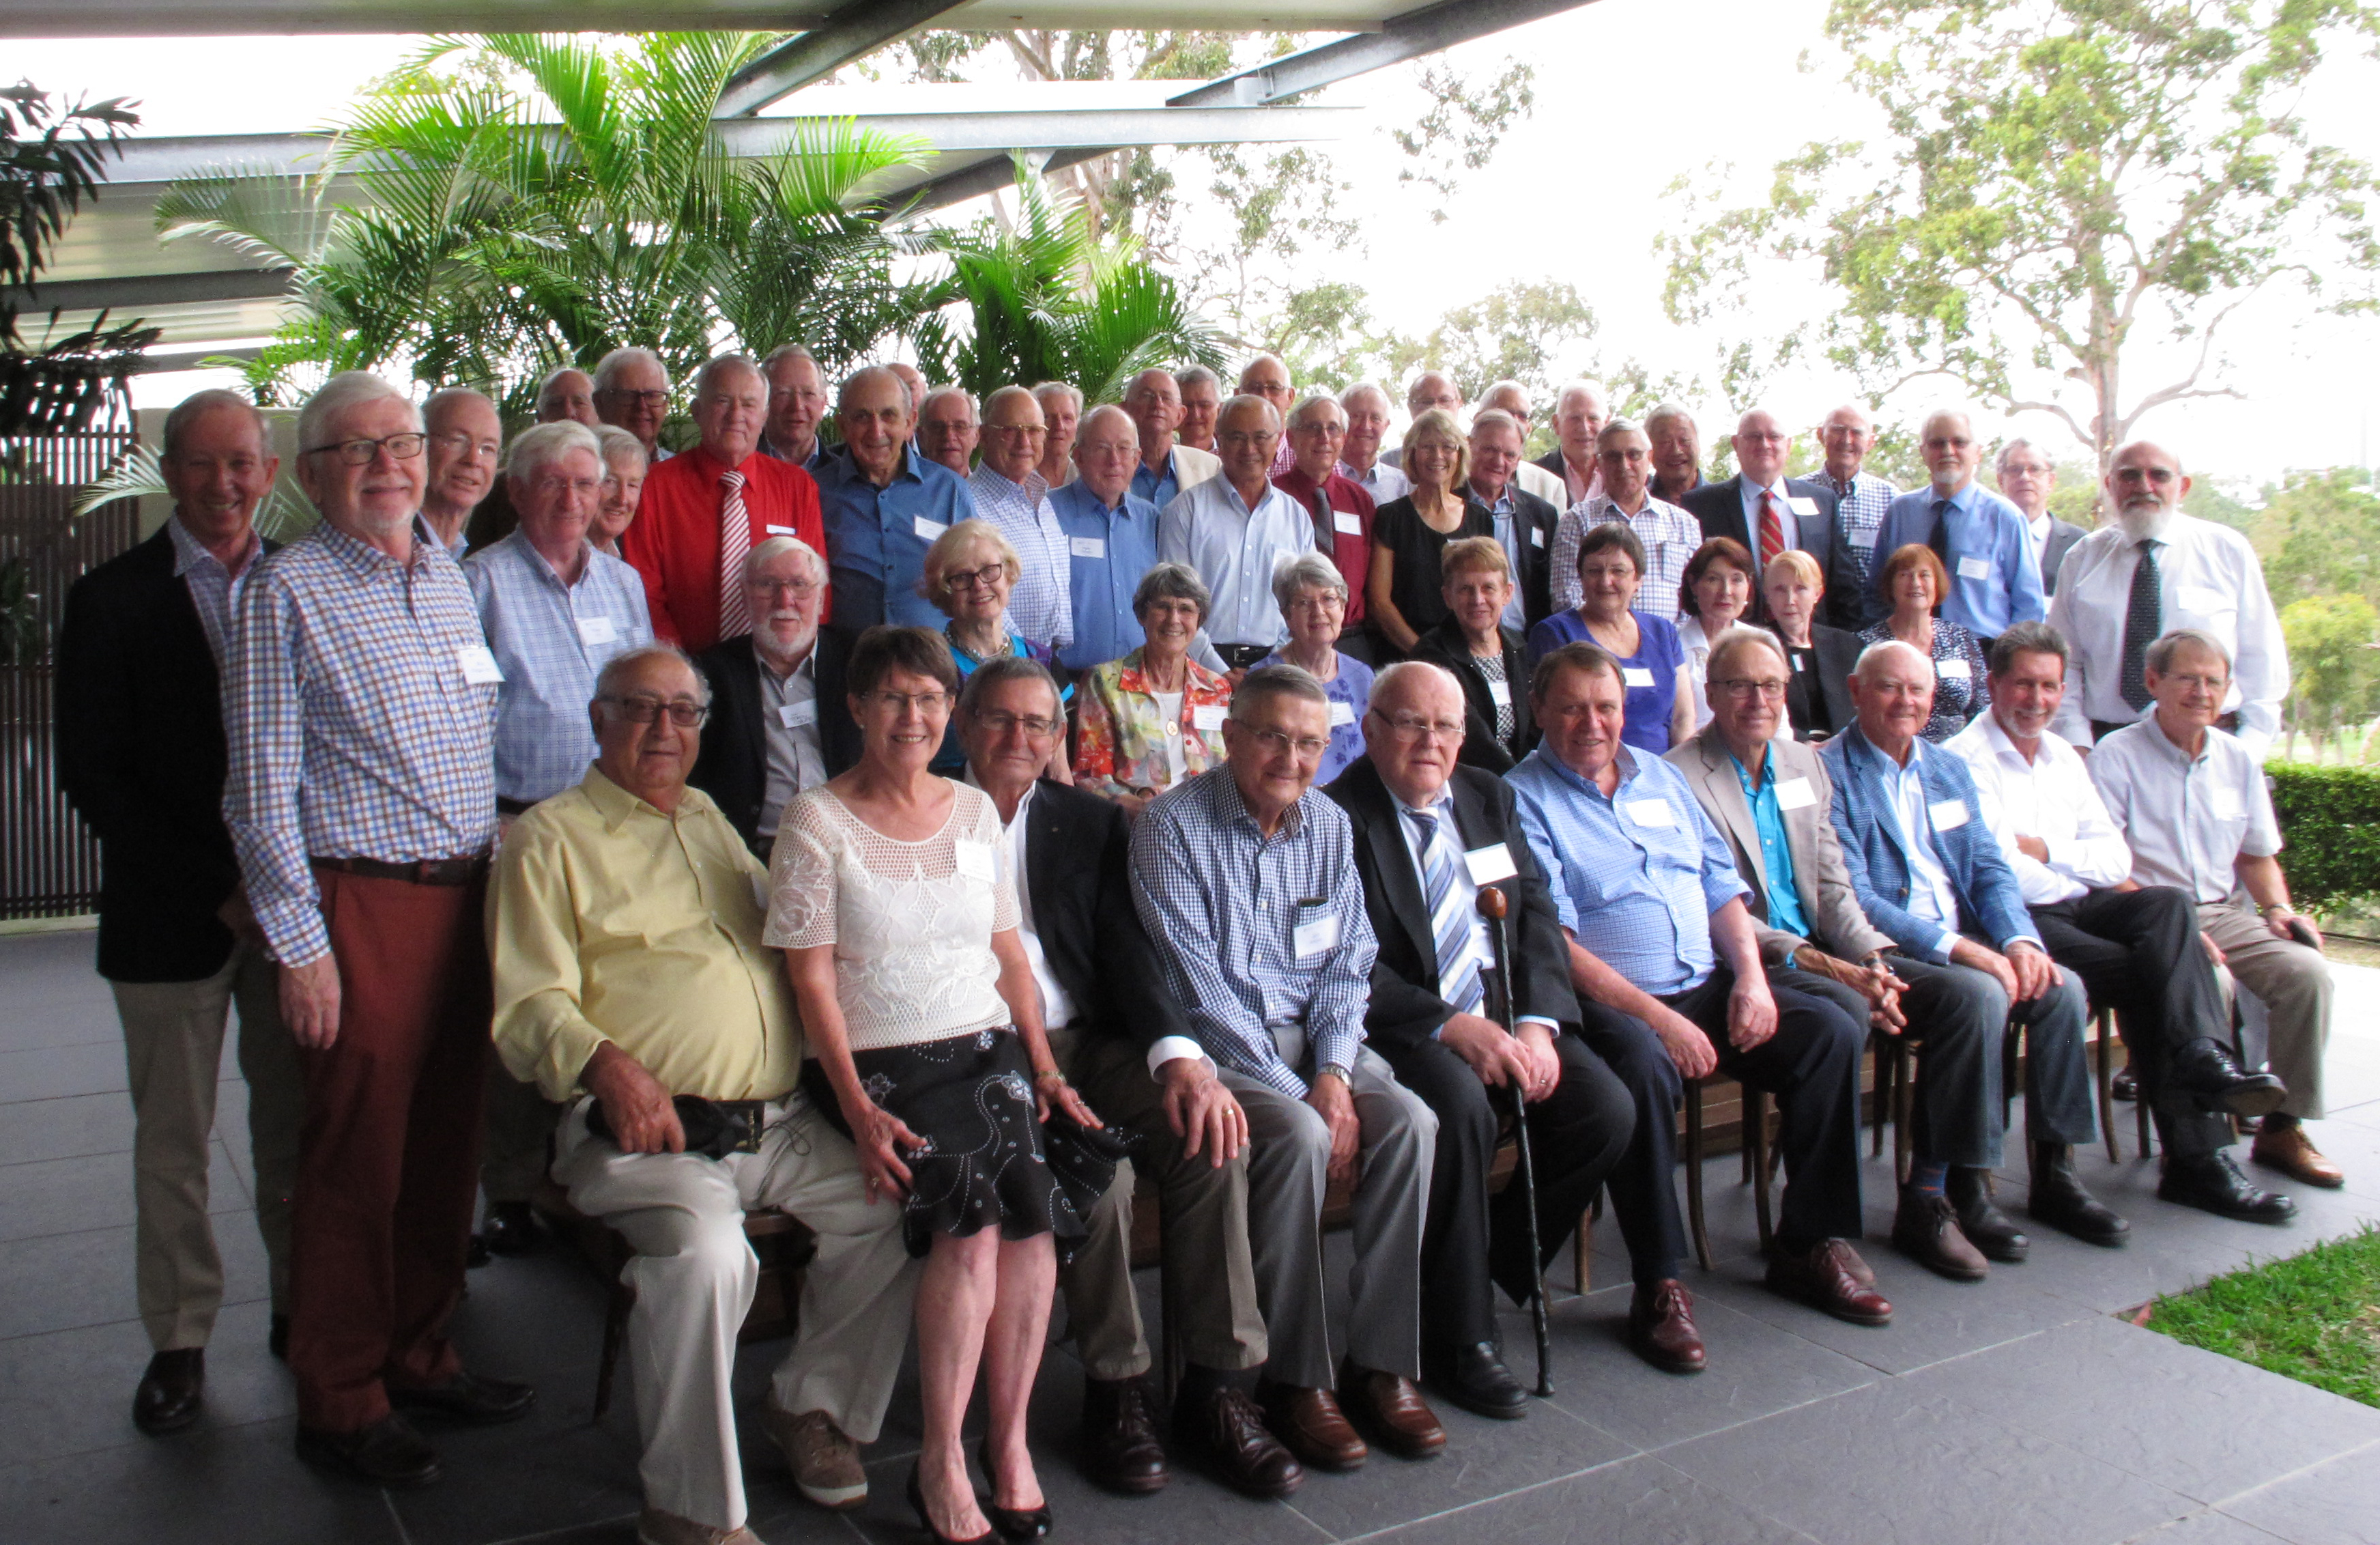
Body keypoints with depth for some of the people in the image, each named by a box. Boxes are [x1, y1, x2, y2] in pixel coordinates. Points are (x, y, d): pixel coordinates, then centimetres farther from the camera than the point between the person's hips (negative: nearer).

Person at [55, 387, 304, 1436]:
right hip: (169, 916, -1)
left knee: (296, 1123, 9)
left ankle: (303, 1309, 24)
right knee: (173, 1139, 8)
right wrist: (214, 890, -11)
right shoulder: (109, 600, -1)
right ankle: (179, 1339, 22)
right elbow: (93, 773, -4)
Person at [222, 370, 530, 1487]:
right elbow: (261, 785, -8)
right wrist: (299, 943, -12)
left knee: (445, 1144, 13)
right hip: (360, 902, -6)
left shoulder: (447, 576, 13)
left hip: (466, 895, 6)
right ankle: (339, 1405, 16)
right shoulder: (286, 590, -5)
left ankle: (417, 1356, 29)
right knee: (357, 1159, 2)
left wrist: (499, 875, 14)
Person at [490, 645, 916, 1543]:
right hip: (646, 1131, -6)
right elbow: (530, 1003, -5)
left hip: (779, 1124, 6)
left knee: (897, 1207, -13)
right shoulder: (550, 838, 5)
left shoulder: (709, 820, 24)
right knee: (705, 1251, -32)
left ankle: (812, 1405, 10)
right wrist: (605, 1063, -25)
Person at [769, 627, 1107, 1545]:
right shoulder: (817, 822, -1)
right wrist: (859, 1109, -15)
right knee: (974, 1215, -28)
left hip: (989, 1048, 4)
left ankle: (1009, 1442, -9)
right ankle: (941, 1464, -14)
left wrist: (1046, 1070, 4)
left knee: (1032, 1210, -24)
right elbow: (811, 978, -5)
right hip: (881, 1063, -4)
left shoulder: (976, 812, 13)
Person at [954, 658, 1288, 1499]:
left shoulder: (1091, 822, 15)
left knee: (1213, 1132, -21)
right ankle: (1115, 1390, -11)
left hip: (1090, 1043, 4)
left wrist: (1178, 1053, -15)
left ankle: (1217, 1386, -12)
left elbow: (1127, 951, 5)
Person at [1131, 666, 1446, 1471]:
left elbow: (1349, 959, 8)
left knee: (1408, 1121, -20)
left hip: (1314, 1035, 5)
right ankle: (1296, 1378, -15)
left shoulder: (1329, 824, 8)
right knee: (1298, 1136, -31)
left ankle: (1382, 1365, -10)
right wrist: (1299, 1097, -19)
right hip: (1216, 1043, -5)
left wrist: (1334, 1069, -11)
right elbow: (1198, 982, -15)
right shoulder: (1172, 825, -10)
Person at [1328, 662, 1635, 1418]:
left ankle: (1495, 1263, 7)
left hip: (1507, 1019, 6)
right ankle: (1462, 1338, -16)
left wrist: (1538, 1021, -8)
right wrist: (1449, 1026, -22)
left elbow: (1537, 915, 9)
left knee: (1607, 1112, -15)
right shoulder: (1337, 817, -5)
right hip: (1405, 1029, -6)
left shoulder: (1488, 797, 15)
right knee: (1461, 1106, -34)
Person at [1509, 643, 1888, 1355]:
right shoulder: (1523, 799, -3)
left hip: (1708, 985, 7)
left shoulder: (1661, 777, 18)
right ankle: (1658, 1285, -23)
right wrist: (1657, 1017, -21)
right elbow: (1555, 943, -13)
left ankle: (1810, 1243, 0)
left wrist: (1750, 976, -2)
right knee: (1642, 1066, -37)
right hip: (1609, 1003, -6)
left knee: (1831, 1032, -13)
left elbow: (1722, 887, 17)